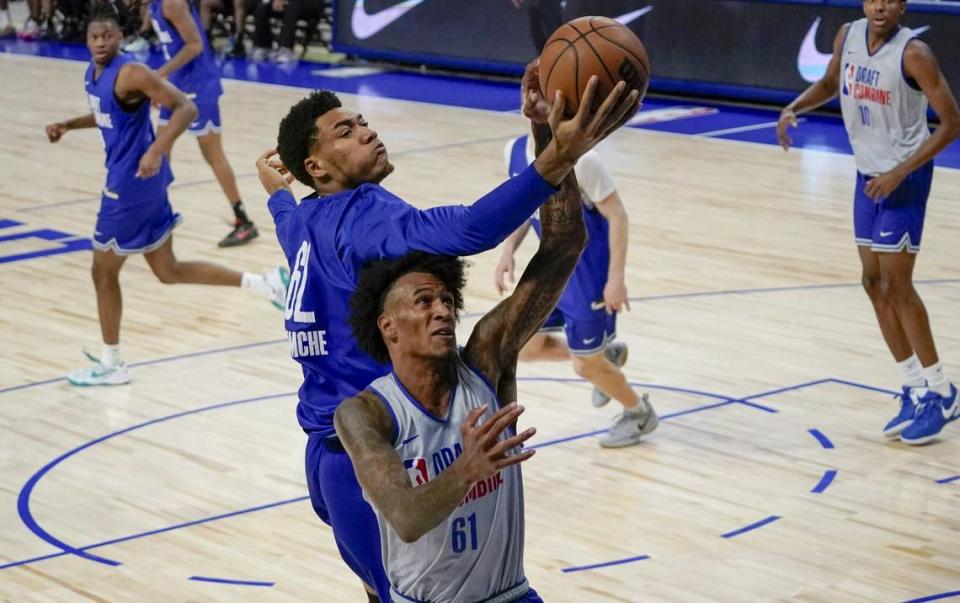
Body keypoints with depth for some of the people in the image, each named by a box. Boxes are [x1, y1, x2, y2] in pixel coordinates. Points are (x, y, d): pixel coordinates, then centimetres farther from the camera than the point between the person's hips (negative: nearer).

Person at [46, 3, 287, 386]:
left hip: (132, 182, -10)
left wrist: (156, 150, -36)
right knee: (169, 271, 15)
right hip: (140, 181, 10)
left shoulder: (130, 73, -19)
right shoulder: (94, 73, 8)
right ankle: (263, 283, 12)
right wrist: (68, 125, 15)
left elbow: (186, 108, -24)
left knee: (104, 272, 5)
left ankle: (110, 365, 19)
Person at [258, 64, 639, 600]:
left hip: (330, 451, 10)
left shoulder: (302, 221, 11)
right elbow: (462, 231, -39)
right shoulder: (361, 213, -18)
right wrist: (556, 159, -48)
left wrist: (278, 193, 62)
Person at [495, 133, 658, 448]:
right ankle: (605, 355, 35)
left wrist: (616, 278, -20)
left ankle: (640, 413, 33)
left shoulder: (580, 159, -26)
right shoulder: (515, 151, -5)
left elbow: (617, 216, -19)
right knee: (527, 348, 12)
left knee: (586, 366, 4)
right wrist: (508, 251, 0)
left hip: (587, 275, -7)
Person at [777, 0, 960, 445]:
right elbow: (831, 83, 19)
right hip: (868, 173, 7)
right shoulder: (847, 36, -1)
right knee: (874, 282, 7)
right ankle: (915, 391, 17)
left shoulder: (913, 53, -21)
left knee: (895, 285, -9)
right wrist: (794, 108, -1)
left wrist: (899, 172, -25)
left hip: (904, 177, -7)